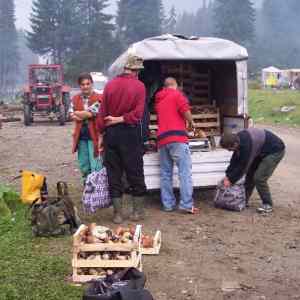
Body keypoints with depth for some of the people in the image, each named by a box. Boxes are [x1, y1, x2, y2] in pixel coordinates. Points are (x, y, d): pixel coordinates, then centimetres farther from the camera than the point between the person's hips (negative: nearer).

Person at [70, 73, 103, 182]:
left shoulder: (98, 98, -6)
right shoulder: (75, 98, 11)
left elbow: (91, 113, -16)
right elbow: (71, 114, 3)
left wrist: (77, 113, -3)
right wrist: (85, 115, -13)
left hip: (94, 135, -5)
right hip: (81, 136, 5)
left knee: (96, 167, -6)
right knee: (83, 165, 14)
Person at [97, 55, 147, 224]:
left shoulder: (110, 85, 3)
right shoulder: (139, 86, -7)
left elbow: (103, 113, 3)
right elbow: (138, 113, -16)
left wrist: (102, 131, 8)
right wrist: (121, 119, -6)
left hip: (111, 133, 3)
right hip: (131, 133, -3)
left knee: (114, 173, 9)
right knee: (135, 172, 9)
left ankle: (118, 213, 14)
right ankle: (138, 211, 17)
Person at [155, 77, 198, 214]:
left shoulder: (158, 100, 22)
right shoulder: (177, 94, 4)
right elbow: (185, 111, -10)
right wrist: (191, 122, 8)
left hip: (162, 139, 6)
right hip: (177, 138, -6)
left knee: (166, 173, 8)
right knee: (185, 171, -8)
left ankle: (168, 204, 8)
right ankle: (186, 204, -14)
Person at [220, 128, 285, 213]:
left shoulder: (246, 145, -36)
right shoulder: (238, 138, -9)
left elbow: (243, 166, -26)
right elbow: (235, 159, 1)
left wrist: (231, 180, -16)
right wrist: (228, 176, -2)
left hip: (275, 151, -9)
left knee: (259, 178, -13)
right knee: (250, 174, 10)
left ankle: (268, 205, 0)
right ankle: (244, 200, 21)